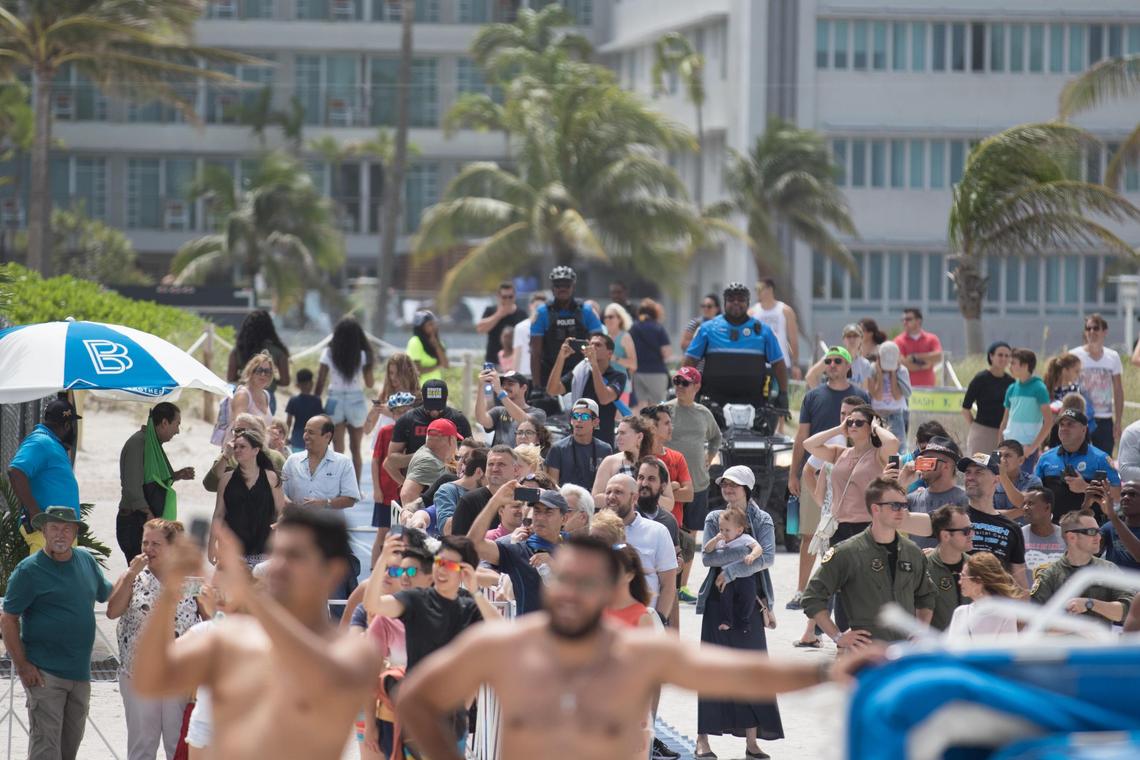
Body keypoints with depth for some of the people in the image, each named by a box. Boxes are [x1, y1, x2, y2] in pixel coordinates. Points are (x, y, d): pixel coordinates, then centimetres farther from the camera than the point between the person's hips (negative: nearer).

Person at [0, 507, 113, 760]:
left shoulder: (86, 560, 9)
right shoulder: (29, 570, -9)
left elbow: (108, 593, 26)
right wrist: (22, 666, -14)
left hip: (80, 672, 7)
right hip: (45, 673, -6)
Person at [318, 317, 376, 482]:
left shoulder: (328, 353, -4)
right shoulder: (363, 355, -5)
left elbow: (320, 382, -3)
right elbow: (369, 384, -2)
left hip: (335, 400, 0)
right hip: (356, 401, 0)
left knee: (338, 449, 2)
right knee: (355, 449, 14)